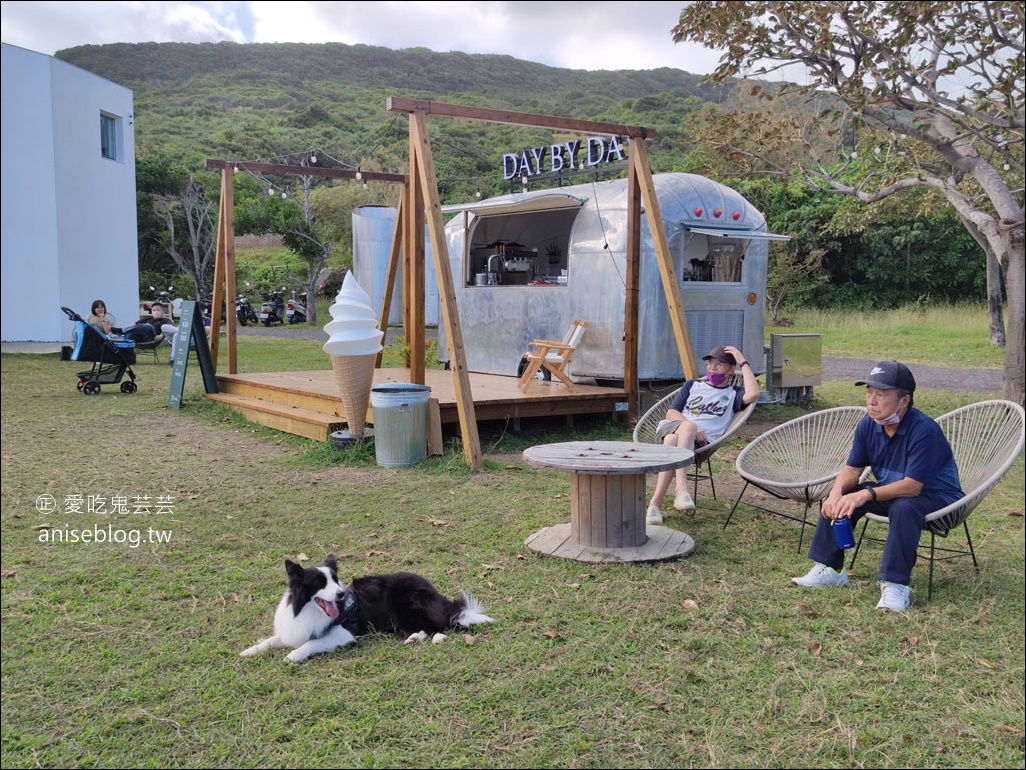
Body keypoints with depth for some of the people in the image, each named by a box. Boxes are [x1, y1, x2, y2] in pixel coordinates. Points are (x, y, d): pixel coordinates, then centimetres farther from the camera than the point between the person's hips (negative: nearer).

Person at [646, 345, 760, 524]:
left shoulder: (733, 394, 22)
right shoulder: (693, 385, 30)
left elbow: (753, 394, -4)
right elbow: (671, 412, 16)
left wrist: (743, 363, 6)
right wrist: (692, 427, -5)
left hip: (697, 440, -2)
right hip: (670, 428, 2)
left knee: (672, 440, -38)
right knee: (687, 426, -37)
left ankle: (655, 504, -47)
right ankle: (681, 489, -49)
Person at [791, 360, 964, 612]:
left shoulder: (925, 431, -28)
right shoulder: (868, 425, -7)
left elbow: (912, 486, -32)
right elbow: (852, 468, -3)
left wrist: (867, 494, -40)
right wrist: (837, 491, -25)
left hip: (935, 496, -7)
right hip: (890, 491, 7)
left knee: (903, 507, -38)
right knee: (841, 496, -8)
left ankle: (895, 584, -29)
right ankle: (829, 568, 0)